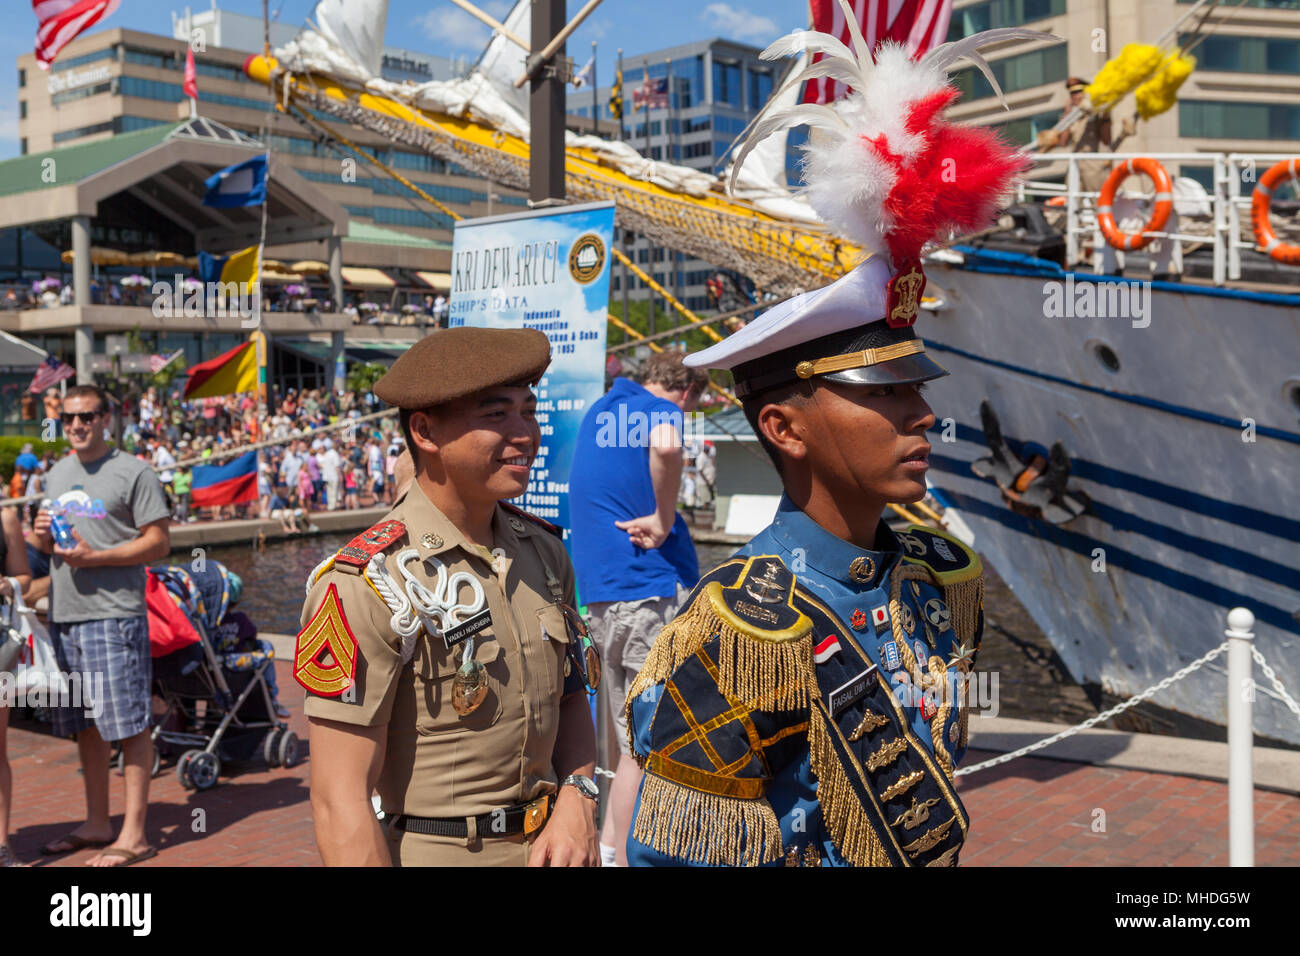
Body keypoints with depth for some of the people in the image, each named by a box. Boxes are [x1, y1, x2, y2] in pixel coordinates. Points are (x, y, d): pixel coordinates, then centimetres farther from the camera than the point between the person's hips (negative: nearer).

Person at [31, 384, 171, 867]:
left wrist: (95, 557, -18)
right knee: (85, 725, 14)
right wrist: (43, 536, 1)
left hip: (114, 614, -7)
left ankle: (134, 835, 0)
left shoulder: (133, 473, -5)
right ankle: (97, 824, 25)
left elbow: (159, 543, -9)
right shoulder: (56, 474, 17)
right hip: (64, 613, 7)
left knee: (130, 725, -5)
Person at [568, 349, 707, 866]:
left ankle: (610, 845, 24)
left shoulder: (601, 409, 17)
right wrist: (664, 520, -20)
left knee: (633, 738, 18)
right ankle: (628, 856, 1)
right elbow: (665, 447, -33)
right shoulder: (661, 410, -8)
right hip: (653, 589, -8)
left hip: (601, 591, 8)